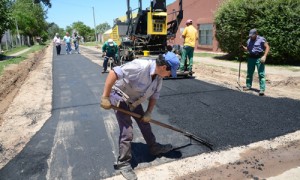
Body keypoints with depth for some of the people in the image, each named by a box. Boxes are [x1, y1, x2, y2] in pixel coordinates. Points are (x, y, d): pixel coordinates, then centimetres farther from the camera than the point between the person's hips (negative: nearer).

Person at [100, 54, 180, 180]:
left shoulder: (159, 77, -7)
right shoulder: (140, 66, -34)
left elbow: (154, 95, 4)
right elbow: (113, 73, -37)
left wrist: (148, 113, -6)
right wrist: (105, 97, -35)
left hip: (134, 101, 8)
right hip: (120, 98, -8)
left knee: (145, 124, 19)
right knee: (127, 132, -9)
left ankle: (154, 148, 41)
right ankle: (123, 163, 10)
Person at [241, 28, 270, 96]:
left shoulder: (261, 39, -7)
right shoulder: (249, 40, 12)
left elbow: (267, 47, -8)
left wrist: (264, 56, -19)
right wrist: (243, 47, 1)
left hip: (259, 58, -6)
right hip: (251, 57, 6)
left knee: (261, 74, -7)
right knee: (249, 73, 12)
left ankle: (262, 89, -8)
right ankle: (248, 86, 25)